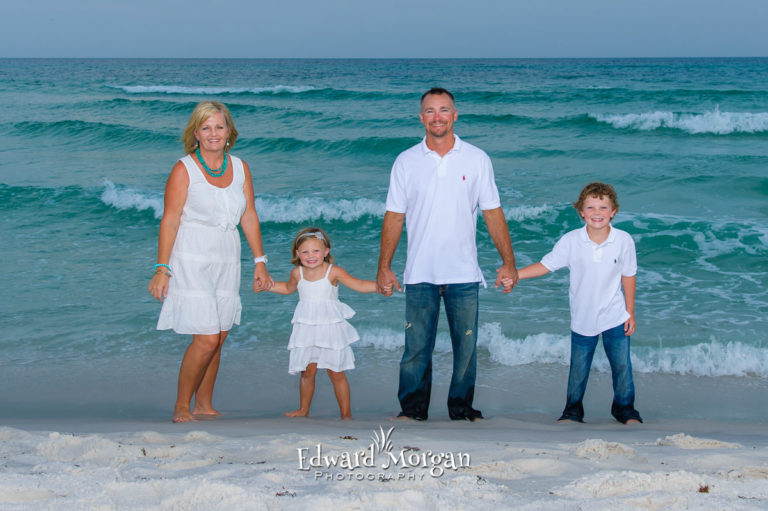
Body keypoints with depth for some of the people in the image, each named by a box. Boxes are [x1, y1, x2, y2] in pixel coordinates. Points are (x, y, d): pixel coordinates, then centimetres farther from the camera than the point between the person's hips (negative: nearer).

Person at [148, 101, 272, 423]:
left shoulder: (240, 168, 8)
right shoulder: (184, 170, -7)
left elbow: (249, 217, 13)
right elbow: (169, 221, -8)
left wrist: (260, 262, 12)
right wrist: (162, 269, -12)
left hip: (227, 263, 5)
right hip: (192, 262, -5)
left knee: (218, 338, 6)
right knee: (206, 339, -11)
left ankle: (204, 406, 18)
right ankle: (181, 406, 4)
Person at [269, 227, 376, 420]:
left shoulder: (333, 272, -6)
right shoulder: (297, 273, 5)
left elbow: (359, 285, -7)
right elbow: (288, 288, 28)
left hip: (330, 328, -3)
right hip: (306, 329, 3)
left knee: (336, 373, -1)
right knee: (307, 371, 4)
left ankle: (346, 412, 9)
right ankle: (303, 409, 22)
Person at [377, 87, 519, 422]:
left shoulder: (477, 159, 3)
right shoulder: (406, 162, 4)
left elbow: (493, 213, 4)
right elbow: (394, 216, 6)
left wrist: (508, 262, -2)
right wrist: (384, 267, 1)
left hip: (464, 273, 0)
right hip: (420, 274, 0)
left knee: (466, 346, 5)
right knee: (416, 347, 1)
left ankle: (461, 407, 18)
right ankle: (413, 408, 13)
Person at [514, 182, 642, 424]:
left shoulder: (624, 240, -11)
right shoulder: (571, 241, -13)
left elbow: (628, 276, -1)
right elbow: (546, 265, -6)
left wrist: (630, 313, 3)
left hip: (615, 317, 0)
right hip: (583, 318, 0)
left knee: (622, 365, 5)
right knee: (578, 369, 9)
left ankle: (624, 408, 25)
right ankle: (573, 410, 28)